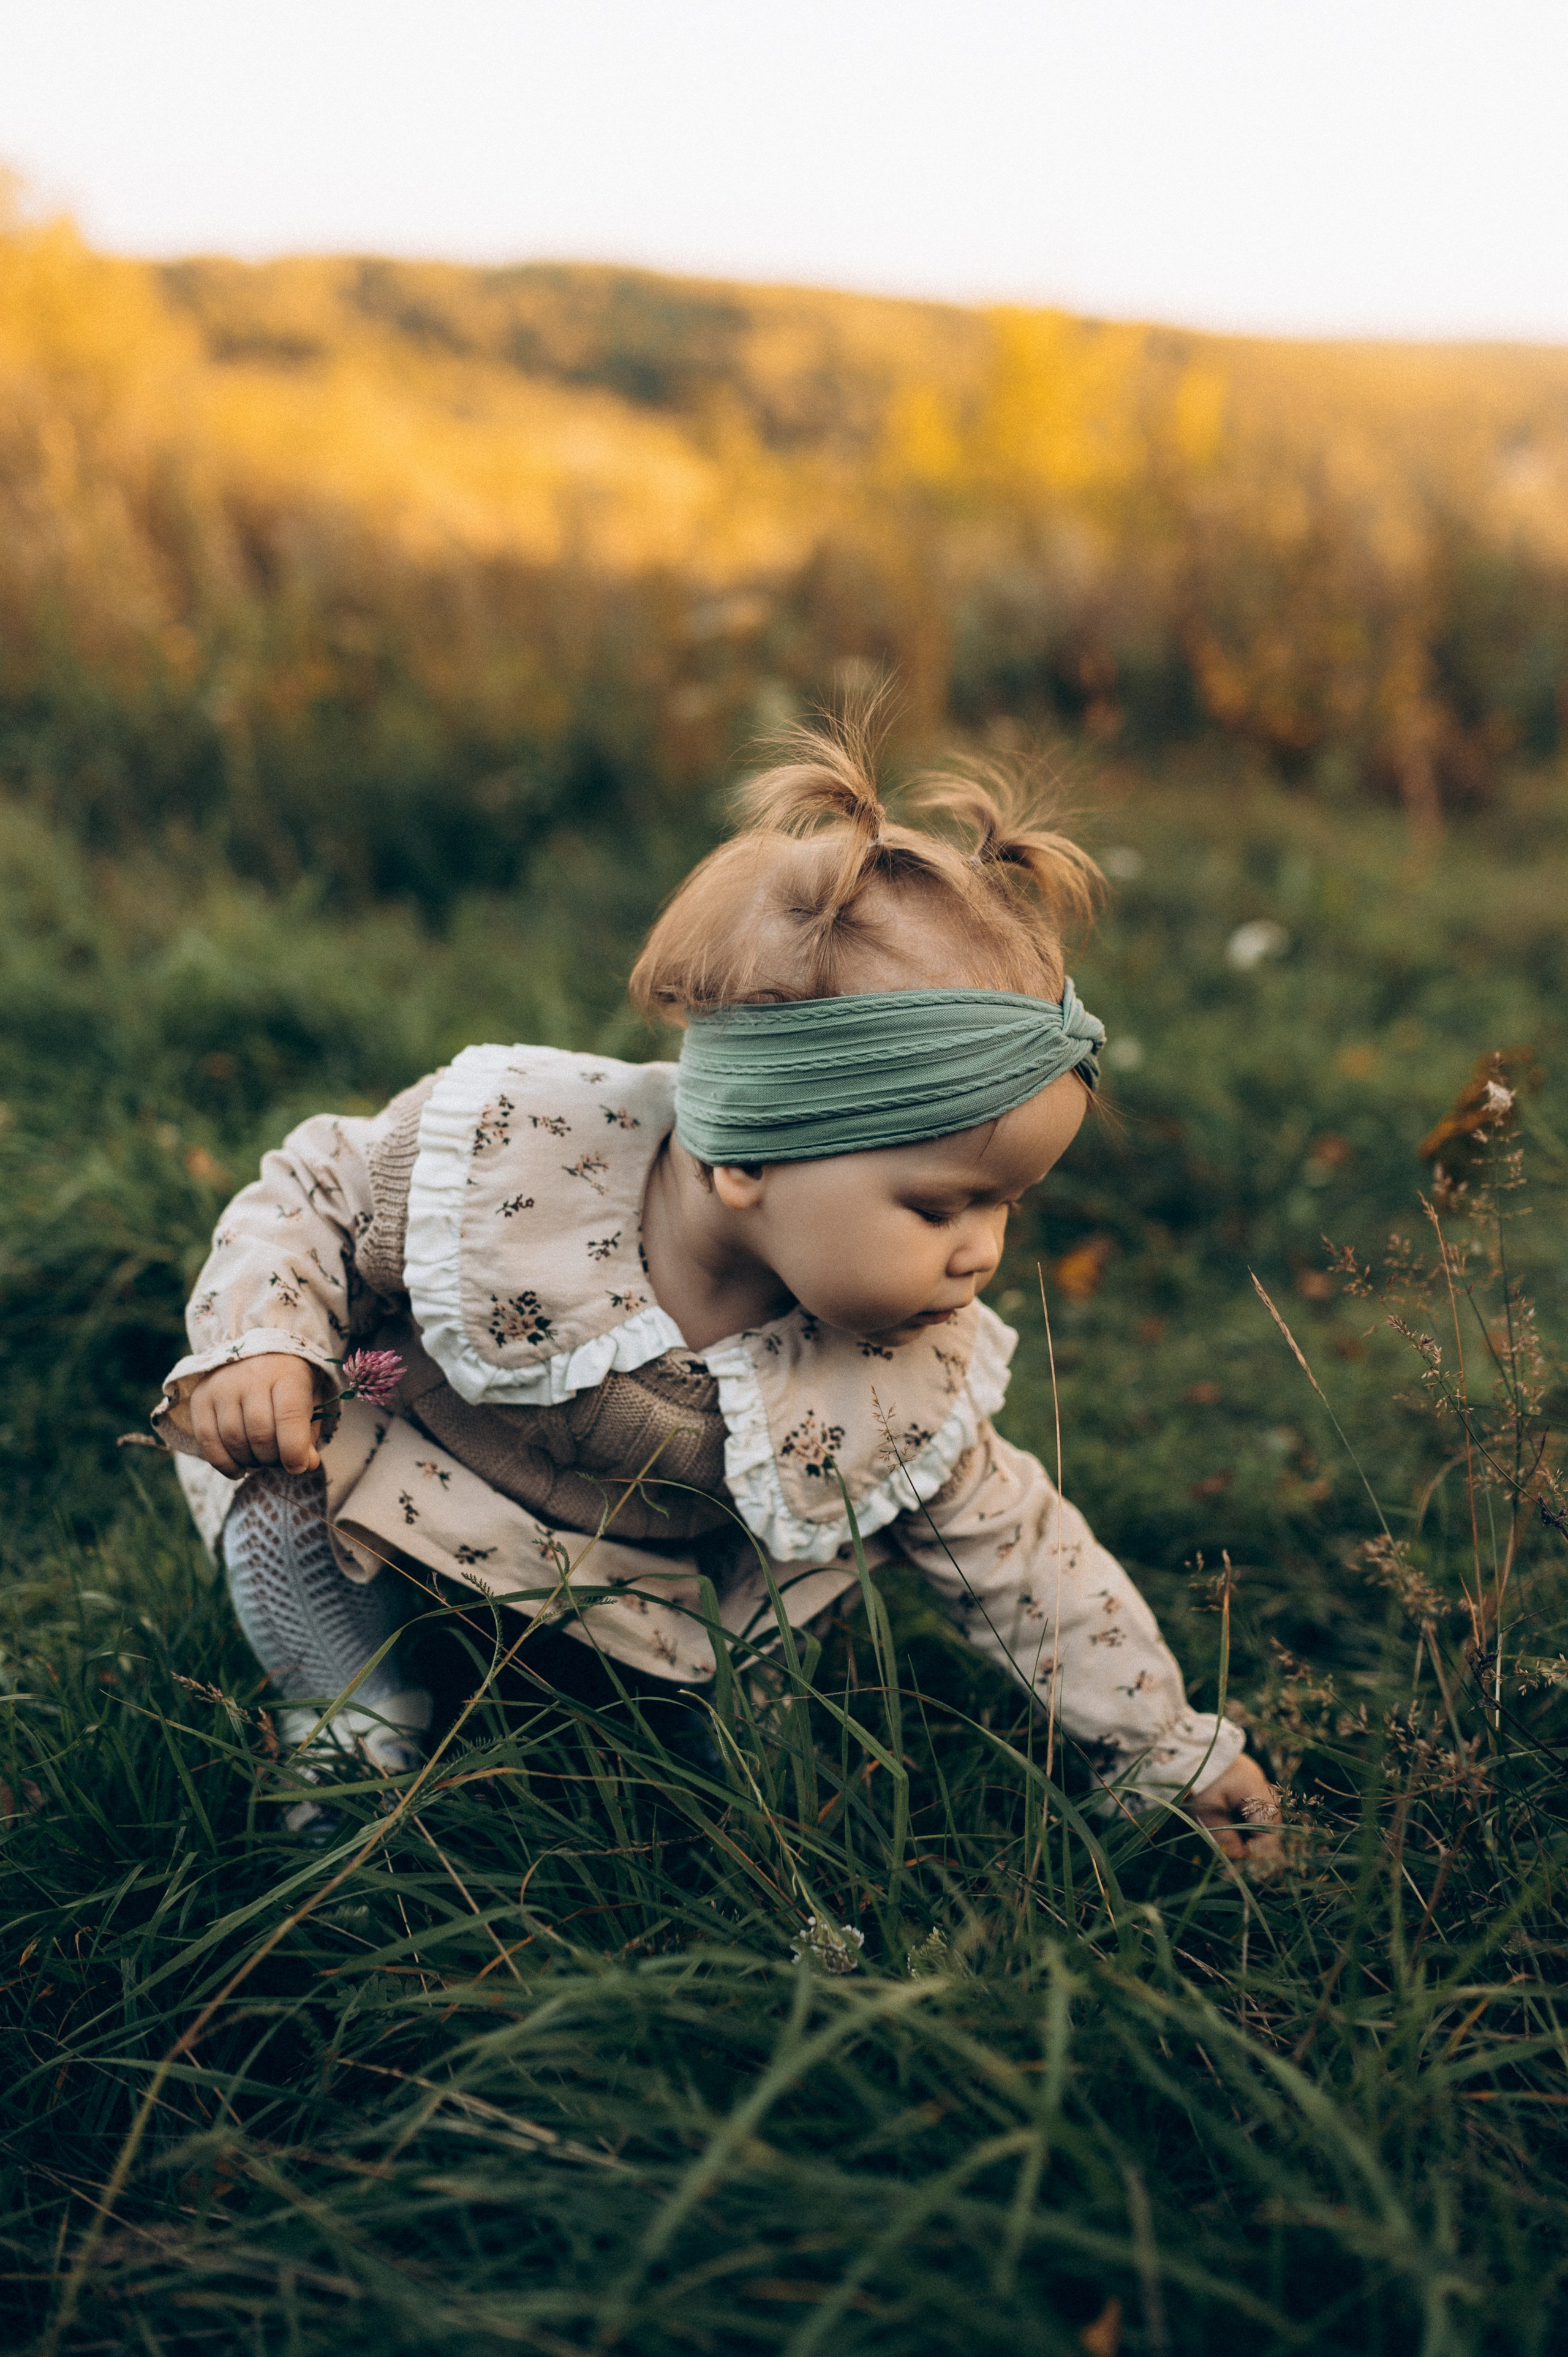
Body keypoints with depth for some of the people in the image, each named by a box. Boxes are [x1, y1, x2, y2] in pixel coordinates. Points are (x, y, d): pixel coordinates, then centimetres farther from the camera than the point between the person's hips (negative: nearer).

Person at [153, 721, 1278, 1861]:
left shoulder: (910, 1384, -23)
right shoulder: (501, 1154, -33)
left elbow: (1019, 1561, -9)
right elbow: (314, 1197, -15)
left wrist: (1171, 1756, -1)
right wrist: (258, 1344, -33)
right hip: (407, 1509, -4)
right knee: (276, 1467, -28)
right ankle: (358, 1722, -1)